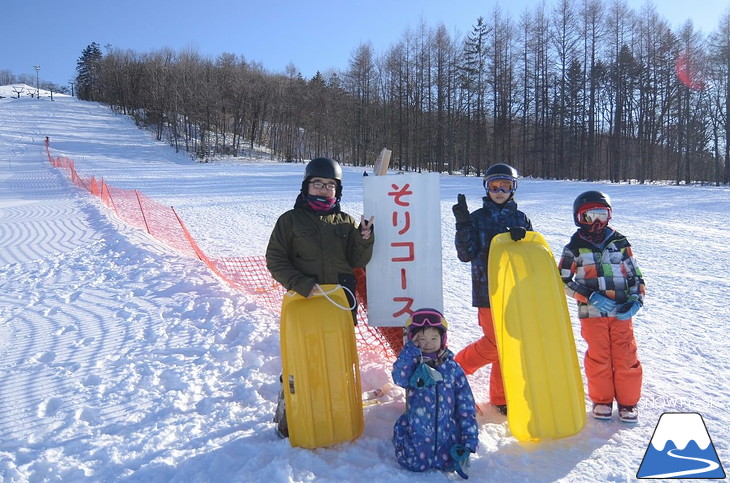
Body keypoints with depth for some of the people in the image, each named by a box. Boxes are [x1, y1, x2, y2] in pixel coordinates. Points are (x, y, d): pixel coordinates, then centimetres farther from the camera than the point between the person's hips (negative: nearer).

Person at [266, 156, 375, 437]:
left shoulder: (346, 222, 10)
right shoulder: (290, 220, 4)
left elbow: (357, 261, 9)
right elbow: (275, 260, -1)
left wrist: (364, 238, -11)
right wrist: (302, 284, -14)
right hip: (303, 304, -2)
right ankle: (287, 419, 17)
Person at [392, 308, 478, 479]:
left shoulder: (452, 368, -4)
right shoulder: (411, 364, -5)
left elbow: (466, 405, -2)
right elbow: (399, 378, -29)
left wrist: (470, 439, -6)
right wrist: (411, 349, -26)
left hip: (448, 434, 1)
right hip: (418, 434, -1)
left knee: (451, 465, 3)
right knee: (417, 465, 1)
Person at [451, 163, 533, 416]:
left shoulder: (521, 219, 11)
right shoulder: (477, 218, 3)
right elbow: (466, 254, -6)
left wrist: (522, 237, -15)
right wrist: (462, 224, -17)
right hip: (488, 290, -3)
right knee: (496, 343, -6)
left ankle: (501, 397, 20)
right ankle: (457, 368, 18)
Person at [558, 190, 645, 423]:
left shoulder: (620, 242, 6)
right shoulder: (575, 247, 0)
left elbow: (635, 274, 11)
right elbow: (564, 280, -1)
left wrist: (635, 300, -5)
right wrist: (590, 297, -13)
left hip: (622, 312, 2)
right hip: (592, 313, -1)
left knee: (626, 356, 4)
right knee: (598, 356, 6)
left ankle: (628, 401, 21)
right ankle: (601, 400, 24)